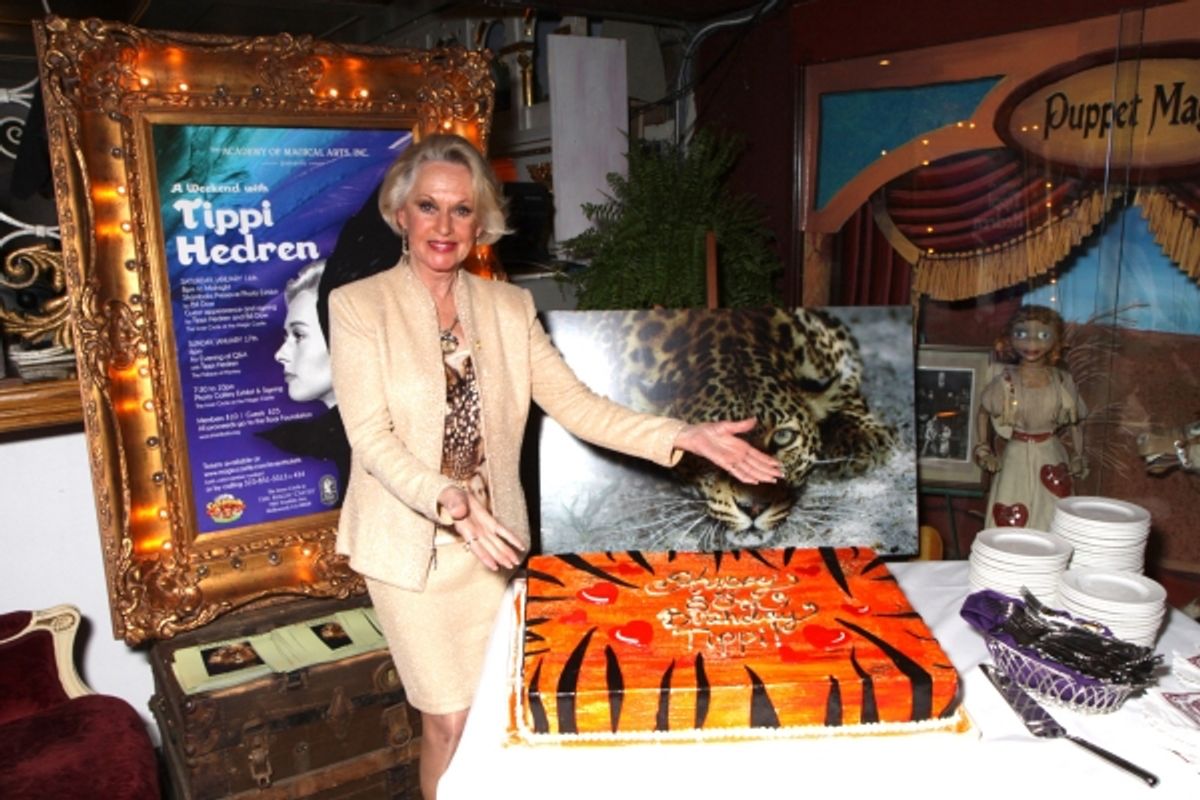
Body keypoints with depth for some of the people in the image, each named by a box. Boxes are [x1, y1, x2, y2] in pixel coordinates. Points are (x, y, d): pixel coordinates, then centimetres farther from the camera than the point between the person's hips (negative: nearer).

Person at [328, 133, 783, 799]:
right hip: (411, 543, -3)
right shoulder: (358, 306, -7)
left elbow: (574, 403, -4)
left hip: (492, 540, 4)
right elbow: (372, 438, -14)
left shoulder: (509, 306, 4)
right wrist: (449, 500, -31)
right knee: (449, 719, 4)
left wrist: (683, 437, -15)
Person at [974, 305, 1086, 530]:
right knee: (1011, 521, -2)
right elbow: (983, 412, 6)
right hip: (1017, 458, -1)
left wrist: (1076, 456, 2)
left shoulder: (1062, 381, -2)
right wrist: (983, 448, 1)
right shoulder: (1006, 381, -6)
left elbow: (1073, 422, 8)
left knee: (1051, 518, 3)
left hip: (1052, 457, 1)